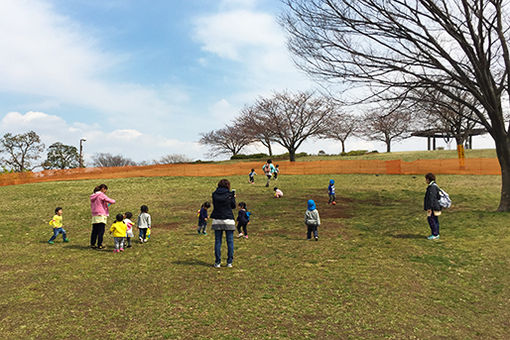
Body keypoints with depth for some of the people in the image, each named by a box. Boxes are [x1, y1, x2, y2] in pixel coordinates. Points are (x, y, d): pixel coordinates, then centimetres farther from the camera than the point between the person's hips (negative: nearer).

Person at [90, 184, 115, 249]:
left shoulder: (92, 196, 15)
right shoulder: (101, 195, -9)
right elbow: (110, 201, -16)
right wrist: (113, 201, 8)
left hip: (94, 216, 7)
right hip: (101, 215, -7)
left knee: (94, 231, 11)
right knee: (101, 231, -2)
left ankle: (92, 244, 13)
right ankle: (99, 245, -1)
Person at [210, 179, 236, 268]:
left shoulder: (214, 194, 2)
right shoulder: (229, 194, -6)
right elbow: (233, 206, 3)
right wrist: (233, 197, 18)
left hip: (217, 220, 2)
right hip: (228, 220, -2)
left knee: (217, 241, 8)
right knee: (230, 242, 7)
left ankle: (217, 262, 10)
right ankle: (229, 262, 9)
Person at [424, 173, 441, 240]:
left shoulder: (432, 187, -18)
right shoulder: (434, 186, 15)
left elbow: (431, 198, -22)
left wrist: (429, 207, -21)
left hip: (433, 208, -11)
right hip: (435, 207, 11)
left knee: (431, 219, -8)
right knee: (435, 220, 13)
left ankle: (435, 234, -4)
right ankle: (436, 234, 18)